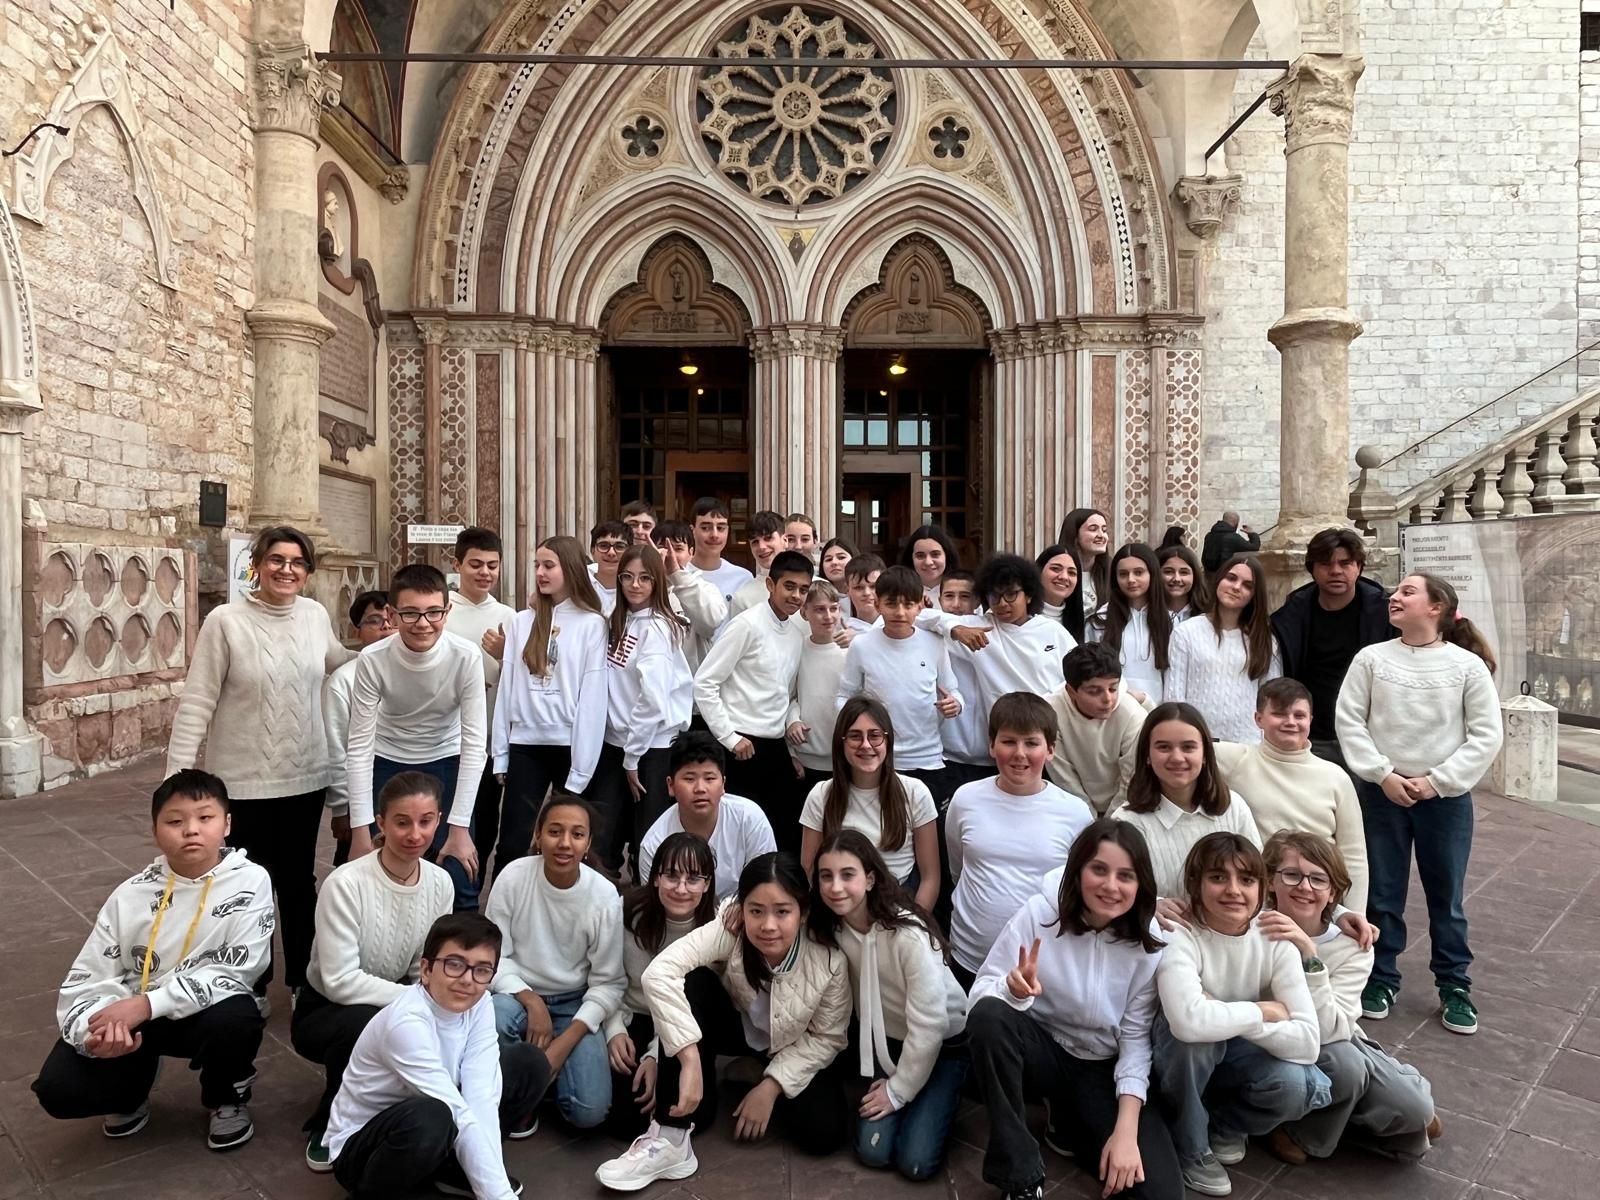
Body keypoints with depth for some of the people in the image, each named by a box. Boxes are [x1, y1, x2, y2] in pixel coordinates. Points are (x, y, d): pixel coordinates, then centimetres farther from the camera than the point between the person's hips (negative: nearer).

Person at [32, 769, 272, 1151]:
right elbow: (83, 981, -6)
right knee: (58, 1088, -20)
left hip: (206, 1012, -2)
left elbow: (234, 972, -20)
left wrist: (148, 1004, -28)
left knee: (236, 1019, -34)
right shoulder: (130, 896, -7)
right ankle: (132, 1089, 17)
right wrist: (98, 1028, -27)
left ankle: (228, 1099, 1)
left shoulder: (250, 881, -16)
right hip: (130, 1019, 2)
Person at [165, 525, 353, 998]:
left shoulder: (317, 615, 0)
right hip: (243, 781, -3)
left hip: (306, 776, 3)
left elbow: (337, 661, 20)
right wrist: (177, 776, -13)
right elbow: (196, 703, -12)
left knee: (299, 881, 16)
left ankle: (304, 980, 32)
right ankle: (251, 987, 31)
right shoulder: (225, 621, -13)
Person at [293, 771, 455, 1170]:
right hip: (324, 1010, -4)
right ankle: (329, 1126, -5)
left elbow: (427, 971, -2)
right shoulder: (346, 884, -27)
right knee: (364, 1024, -37)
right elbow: (340, 982, -27)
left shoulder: (440, 883, -10)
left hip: (393, 1006, 4)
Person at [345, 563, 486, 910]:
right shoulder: (372, 660, -23)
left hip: (446, 764, 0)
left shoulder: (466, 657, -25)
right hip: (387, 764, 1)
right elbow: (359, 745, -18)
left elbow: (474, 742, -21)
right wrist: (361, 831, -19)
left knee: (460, 885, -5)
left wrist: (459, 827, -21)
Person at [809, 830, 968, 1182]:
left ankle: (944, 1098, 14)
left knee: (915, 1163, -12)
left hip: (943, 1042, -4)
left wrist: (899, 1090, -15)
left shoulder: (908, 934, -31)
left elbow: (929, 1024, -24)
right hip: (888, 1040, 4)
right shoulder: (828, 928, -14)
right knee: (872, 1151, -8)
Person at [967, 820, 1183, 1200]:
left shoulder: (1149, 944, -10)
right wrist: (1014, 991, -40)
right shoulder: (1039, 912, -16)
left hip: (1102, 1070, 1)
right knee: (990, 1014, -35)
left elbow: (1136, 1038, -9)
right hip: (1040, 1051, -1)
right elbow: (980, 996, -16)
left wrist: (1126, 1130, -17)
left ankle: (1072, 1123, 11)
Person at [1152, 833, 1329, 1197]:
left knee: (1294, 1086, -28)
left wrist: (1226, 1018, -34)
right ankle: (1190, 1147, -8)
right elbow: (1189, 1021, -47)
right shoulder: (1180, 936, -28)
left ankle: (1226, 1125, 7)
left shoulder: (1275, 941, -17)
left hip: (1240, 1057, 3)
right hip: (1182, 1059, -3)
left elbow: (1308, 1042, -24)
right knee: (1193, 1033, -36)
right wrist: (1262, 1011, -32)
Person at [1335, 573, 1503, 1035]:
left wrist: (1437, 781, -12)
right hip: (1381, 793, 1)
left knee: (1446, 896, 11)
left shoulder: (1468, 665, -4)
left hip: (1446, 797, 0)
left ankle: (1454, 985, 28)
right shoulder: (1371, 658, -3)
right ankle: (1381, 978, 25)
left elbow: (1486, 735, -4)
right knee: (1381, 894, 10)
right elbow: (1349, 721, -3)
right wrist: (1382, 775, -12)